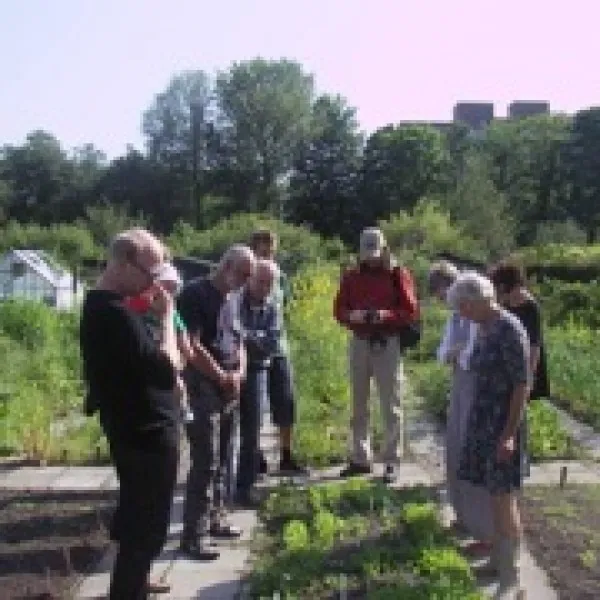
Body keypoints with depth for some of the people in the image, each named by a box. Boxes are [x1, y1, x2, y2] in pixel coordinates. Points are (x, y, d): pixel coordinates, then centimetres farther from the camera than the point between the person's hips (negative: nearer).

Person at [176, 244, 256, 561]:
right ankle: (193, 535, -1)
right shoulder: (195, 294, -13)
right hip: (201, 387, -8)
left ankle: (215, 519, 28)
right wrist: (223, 376, -12)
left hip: (228, 389, 8)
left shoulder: (233, 299, 13)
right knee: (205, 463, -8)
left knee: (222, 460, 15)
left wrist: (239, 372, 1)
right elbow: (190, 346, -18)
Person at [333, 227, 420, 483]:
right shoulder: (351, 277, 7)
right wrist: (353, 316, -16)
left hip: (388, 344, -4)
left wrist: (385, 315, -22)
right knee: (358, 403, 10)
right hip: (359, 343, 4)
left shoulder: (398, 275, -3)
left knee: (391, 405, -1)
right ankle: (360, 458, 20)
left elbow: (411, 312, -6)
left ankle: (391, 462, 5)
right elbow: (339, 310, 6)